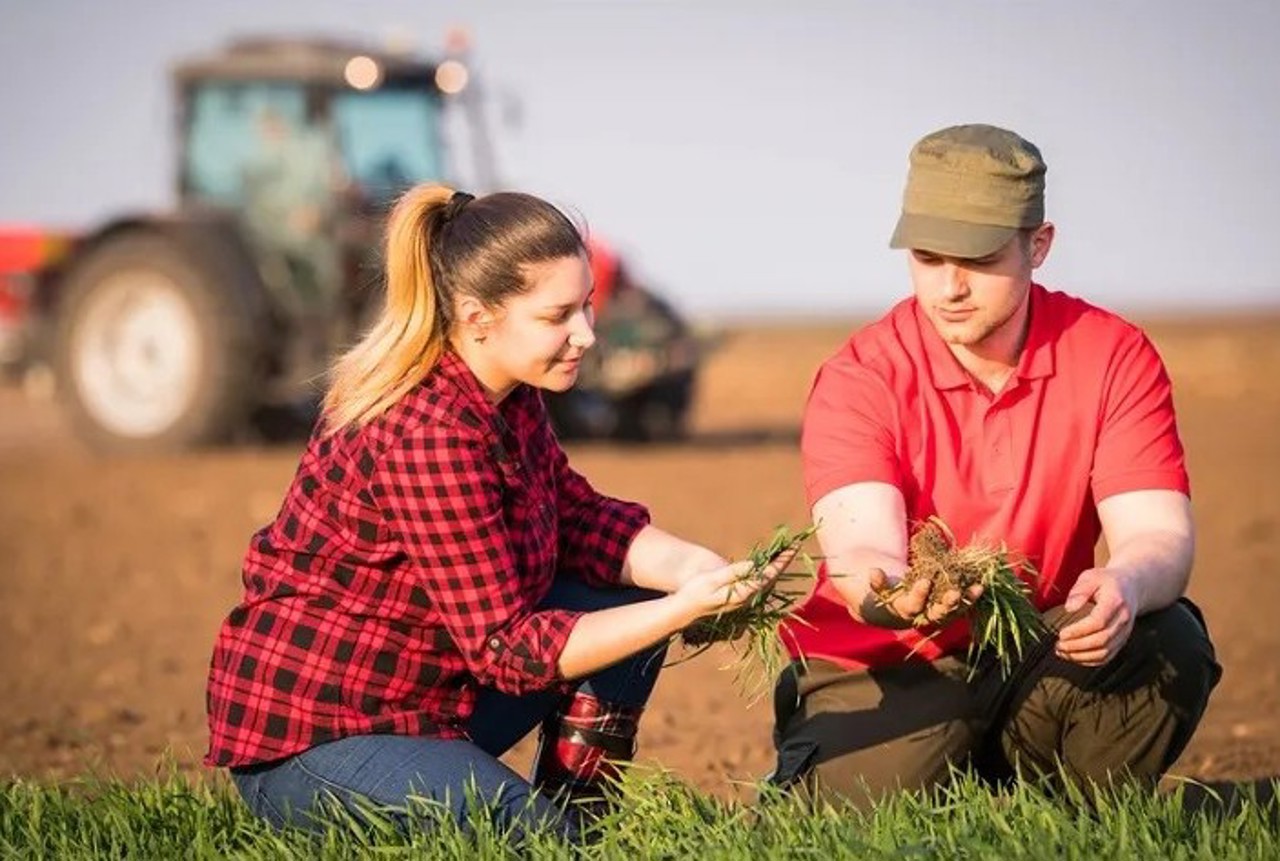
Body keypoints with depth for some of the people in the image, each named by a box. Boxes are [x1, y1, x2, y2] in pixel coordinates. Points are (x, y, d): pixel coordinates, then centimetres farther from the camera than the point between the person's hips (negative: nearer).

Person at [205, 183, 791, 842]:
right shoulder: (429, 434, -26)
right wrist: (687, 608, -27)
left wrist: (689, 567, -13)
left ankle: (577, 815, 10)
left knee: (635, 591, 4)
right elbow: (505, 646, -24)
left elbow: (579, 518, 7)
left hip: (422, 700, 9)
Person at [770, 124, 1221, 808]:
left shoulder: (1113, 358, -6)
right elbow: (858, 548, -26)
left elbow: (1159, 536, -16)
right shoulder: (858, 379, -12)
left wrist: (1123, 586, -42)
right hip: (882, 674, -2)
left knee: (1168, 643, -26)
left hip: (1040, 664, 2)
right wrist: (884, 593, -52)